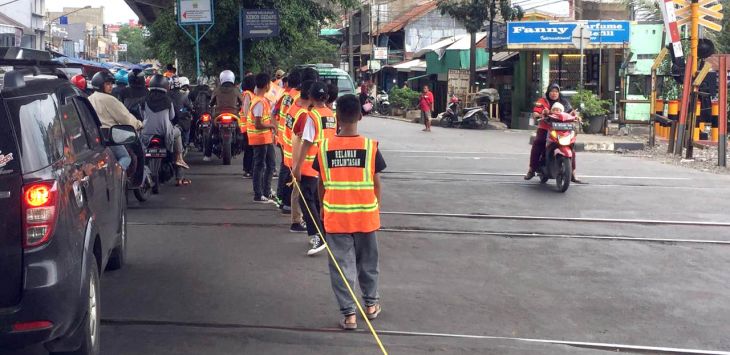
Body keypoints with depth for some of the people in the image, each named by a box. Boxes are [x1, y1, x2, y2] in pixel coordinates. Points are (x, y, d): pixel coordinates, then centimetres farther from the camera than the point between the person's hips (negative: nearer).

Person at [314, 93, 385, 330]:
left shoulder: (325, 148, -7)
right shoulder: (370, 147, -10)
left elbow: (321, 184, 1)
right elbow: (376, 184, -3)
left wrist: (324, 208, 16)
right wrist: (377, 209, 11)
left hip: (335, 217, 0)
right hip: (365, 216, 0)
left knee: (342, 265, 7)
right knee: (367, 262, 18)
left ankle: (348, 314, 7)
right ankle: (371, 304, 34)